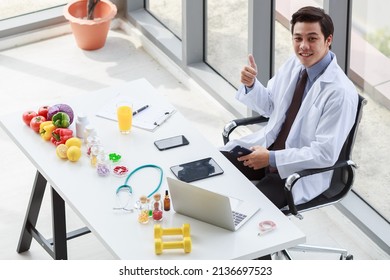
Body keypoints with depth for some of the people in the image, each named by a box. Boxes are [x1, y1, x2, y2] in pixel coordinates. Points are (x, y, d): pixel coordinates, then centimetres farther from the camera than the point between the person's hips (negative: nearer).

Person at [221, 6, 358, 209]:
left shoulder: (340, 92, -22)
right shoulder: (293, 65, 0)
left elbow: (325, 154, -22)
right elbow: (268, 106, 15)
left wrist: (271, 158, -23)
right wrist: (251, 85, -7)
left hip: (302, 170, -7)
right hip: (269, 145, 7)